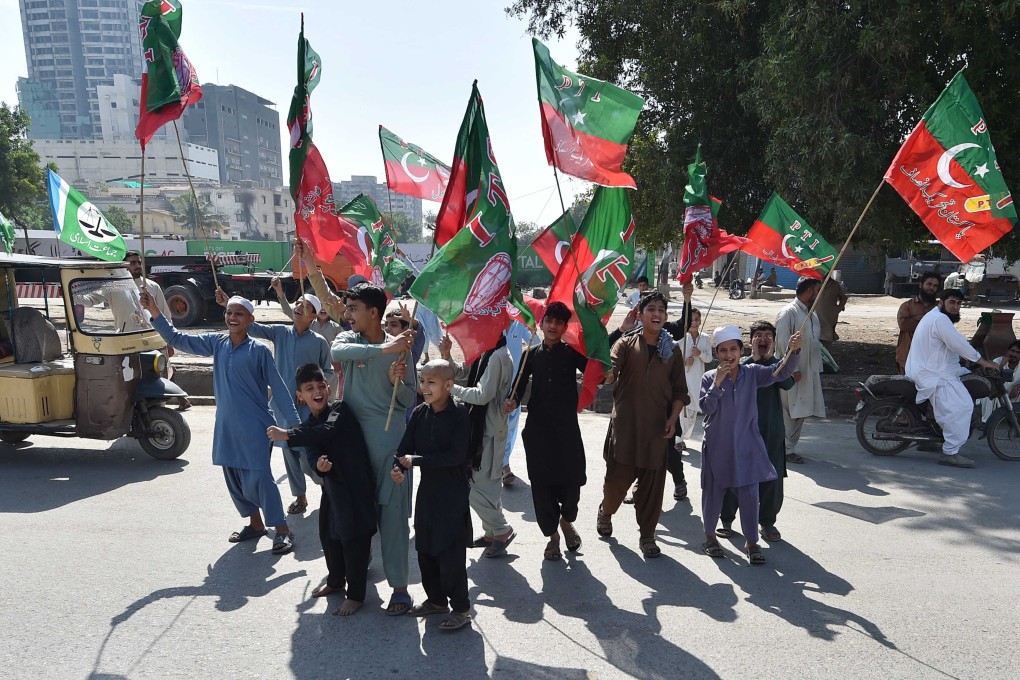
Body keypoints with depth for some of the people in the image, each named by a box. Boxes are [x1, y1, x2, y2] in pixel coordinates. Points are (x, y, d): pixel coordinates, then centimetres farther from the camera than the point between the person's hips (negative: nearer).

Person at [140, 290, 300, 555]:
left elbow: (278, 387, -7)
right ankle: (255, 524, 32)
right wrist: (154, 312, -4)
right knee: (233, 478, 14)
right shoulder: (217, 343, 4)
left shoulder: (259, 350, -9)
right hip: (226, 426, 6)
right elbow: (178, 339, 7)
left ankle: (283, 530, 3)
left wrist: (293, 422, -9)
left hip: (255, 427, -6)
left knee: (258, 479, -9)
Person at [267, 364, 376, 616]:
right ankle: (335, 581, 41)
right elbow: (312, 455, -5)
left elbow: (327, 431, -30)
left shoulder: (340, 409, -11)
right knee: (329, 536, 17)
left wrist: (288, 436, -32)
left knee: (354, 539, 0)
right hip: (332, 486, 6)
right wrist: (319, 465, -30)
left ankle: (356, 595, 15)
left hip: (356, 485, -6)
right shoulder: (307, 426, 5)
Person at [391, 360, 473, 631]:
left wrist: (416, 460, -20)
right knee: (425, 549, 16)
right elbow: (406, 446, 1)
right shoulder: (420, 413, 3)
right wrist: (398, 467, -20)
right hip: (427, 489, 7)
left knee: (450, 553, -2)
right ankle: (436, 599, 34)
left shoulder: (459, 414, -15)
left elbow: (455, 455, -21)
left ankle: (461, 609, 14)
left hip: (453, 491, -7)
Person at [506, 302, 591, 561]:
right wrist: (513, 401, -20)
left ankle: (567, 520, 31)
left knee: (572, 480, -2)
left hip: (567, 427, -1)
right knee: (542, 483, 3)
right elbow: (519, 387, 1)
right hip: (537, 428, 1)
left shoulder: (572, 352, 4)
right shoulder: (531, 355, 7)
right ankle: (552, 535, 24)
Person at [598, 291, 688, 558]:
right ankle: (605, 512, 34)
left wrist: (673, 417, -2)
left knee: (652, 484, 4)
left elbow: (679, 391, 11)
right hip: (625, 425, -2)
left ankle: (647, 536, 20)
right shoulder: (626, 343, 3)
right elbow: (609, 372, -13)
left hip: (657, 428, 2)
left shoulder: (671, 351, 10)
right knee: (618, 478, 2)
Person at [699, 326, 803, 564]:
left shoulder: (752, 373, -2)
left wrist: (792, 351, -28)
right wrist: (717, 383, -24)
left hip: (746, 447, 1)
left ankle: (751, 541, 19)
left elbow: (782, 372, -12)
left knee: (749, 495, 3)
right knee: (713, 493, 12)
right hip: (717, 447, 0)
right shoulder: (709, 378, -6)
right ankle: (710, 536, 32)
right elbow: (706, 407, -15)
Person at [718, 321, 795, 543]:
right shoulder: (741, 364, 3)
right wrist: (754, 359, -14)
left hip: (771, 432, 1)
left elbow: (787, 383, -15)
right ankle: (727, 520, 20)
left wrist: (769, 358, -15)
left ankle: (767, 522, 23)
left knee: (772, 479, 6)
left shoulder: (778, 365, 5)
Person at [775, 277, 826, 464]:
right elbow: (783, 343, -17)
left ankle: (790, 447, 22)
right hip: (792, 374, -8)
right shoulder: (789, 313, -12)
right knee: (788, 412, -2)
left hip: (809, 373, 8)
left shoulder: (812, 314, 15)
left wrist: (817, 370, 15)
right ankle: (785, 449, 6)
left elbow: (816, 342, 21)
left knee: (801, 413, 12)